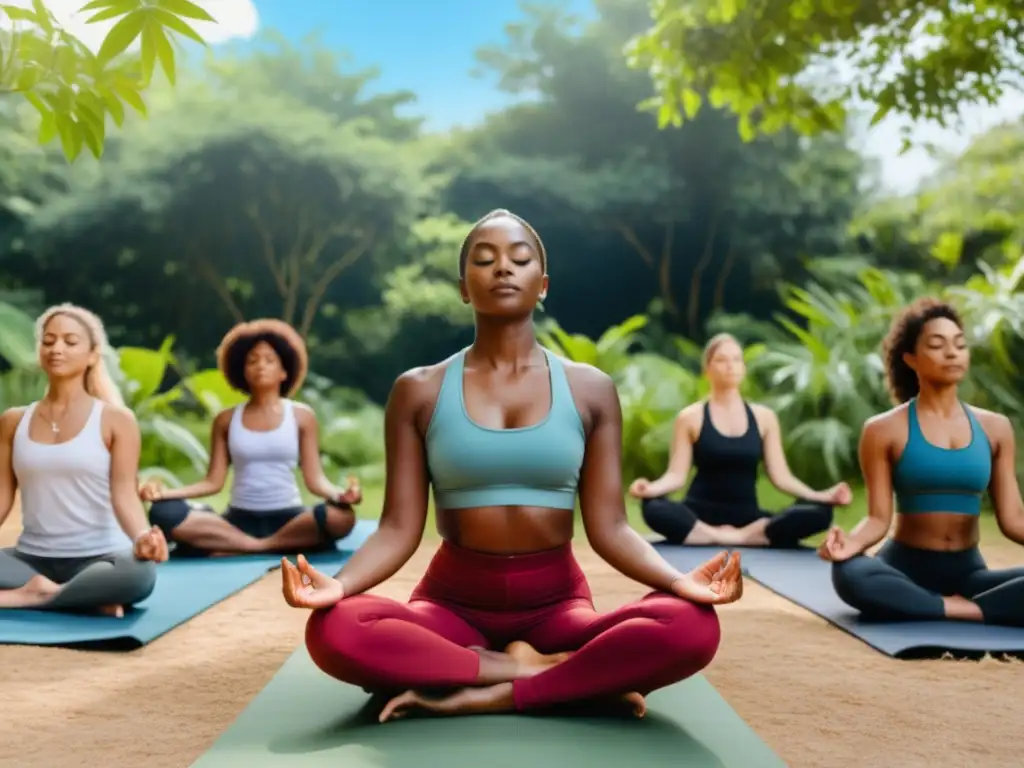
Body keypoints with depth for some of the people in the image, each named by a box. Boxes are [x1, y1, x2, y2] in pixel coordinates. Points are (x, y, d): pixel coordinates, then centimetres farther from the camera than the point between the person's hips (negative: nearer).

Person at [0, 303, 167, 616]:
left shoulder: (115, 419, -1)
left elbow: (124, 494, -10)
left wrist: (141, 538, -31)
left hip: (98, 558, -3)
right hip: (31, 559, 3)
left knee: (138, 573, -38)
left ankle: (28, 597, -17)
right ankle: (91, 600, -19)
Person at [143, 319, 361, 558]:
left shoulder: (301, 416, 4)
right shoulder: (226, 420, 9)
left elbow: (315, 479, -1)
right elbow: (213, 481, 6)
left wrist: (339, 494, -24)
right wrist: (166, 492, -11)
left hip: (287, 518, -1)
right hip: (239, 519, 1)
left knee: (340, 516, -35)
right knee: (164, 512, -23)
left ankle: (229, 550, -26)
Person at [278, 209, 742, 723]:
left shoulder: (590, 389, 3)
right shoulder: (419, 391, 1)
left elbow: (609, 527, -2)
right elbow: (400, 528, -4)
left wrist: (678, 580, -22)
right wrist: (339, 583, -25)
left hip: (556, 601, 1)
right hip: (453, 598, 0)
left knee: (692, 627, -29)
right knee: (334, 631, -32)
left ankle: (484, 696, -20)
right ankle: (558, 672, -19)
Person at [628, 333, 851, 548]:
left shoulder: (764, 417, 10)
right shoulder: (690, 417, 2)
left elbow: (781, 476, 6)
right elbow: (676, 475, -4)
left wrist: (821, 496, -9)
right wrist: (650, 488, -25)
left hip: (748, 517, 2)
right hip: (701, 515, -2)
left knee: (819, 513, -22)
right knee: (653, 508, -37)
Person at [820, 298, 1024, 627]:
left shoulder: (995, 427, 9)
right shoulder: (884, 430, 0)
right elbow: (879, 517, -5)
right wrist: (852, 541, -28)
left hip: (968, 571, 2)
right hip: (906, 566, -2)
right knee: (850, 575, -38)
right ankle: (961, 609, -24)